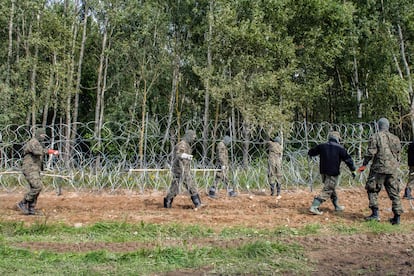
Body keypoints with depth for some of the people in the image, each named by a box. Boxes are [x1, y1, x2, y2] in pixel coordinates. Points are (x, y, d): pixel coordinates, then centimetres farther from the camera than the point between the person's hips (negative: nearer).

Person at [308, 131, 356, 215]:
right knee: (327, 191, -5)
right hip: (333, 173, -6)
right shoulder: (340, 148, -6)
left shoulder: (322, 146, 5)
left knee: (332, 189, 21)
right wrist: (353, 170, 6)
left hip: (323, 171, 6)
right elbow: (348, 159, -4)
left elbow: (310, 153, 13)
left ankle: (337, 206, 33)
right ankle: (314, 207, -14)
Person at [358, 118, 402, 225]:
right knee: (394, 193, 9)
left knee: (372, 190, 6)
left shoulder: (375, 137, -5)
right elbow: (398, 154, 14)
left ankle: (375, 213, -4)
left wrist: (364, 164, -1)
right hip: (392, 169, 5)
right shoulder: (395, 138, 11)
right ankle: (397, 217, 9)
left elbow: (370, 153, -10)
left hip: (379, 168, -5)